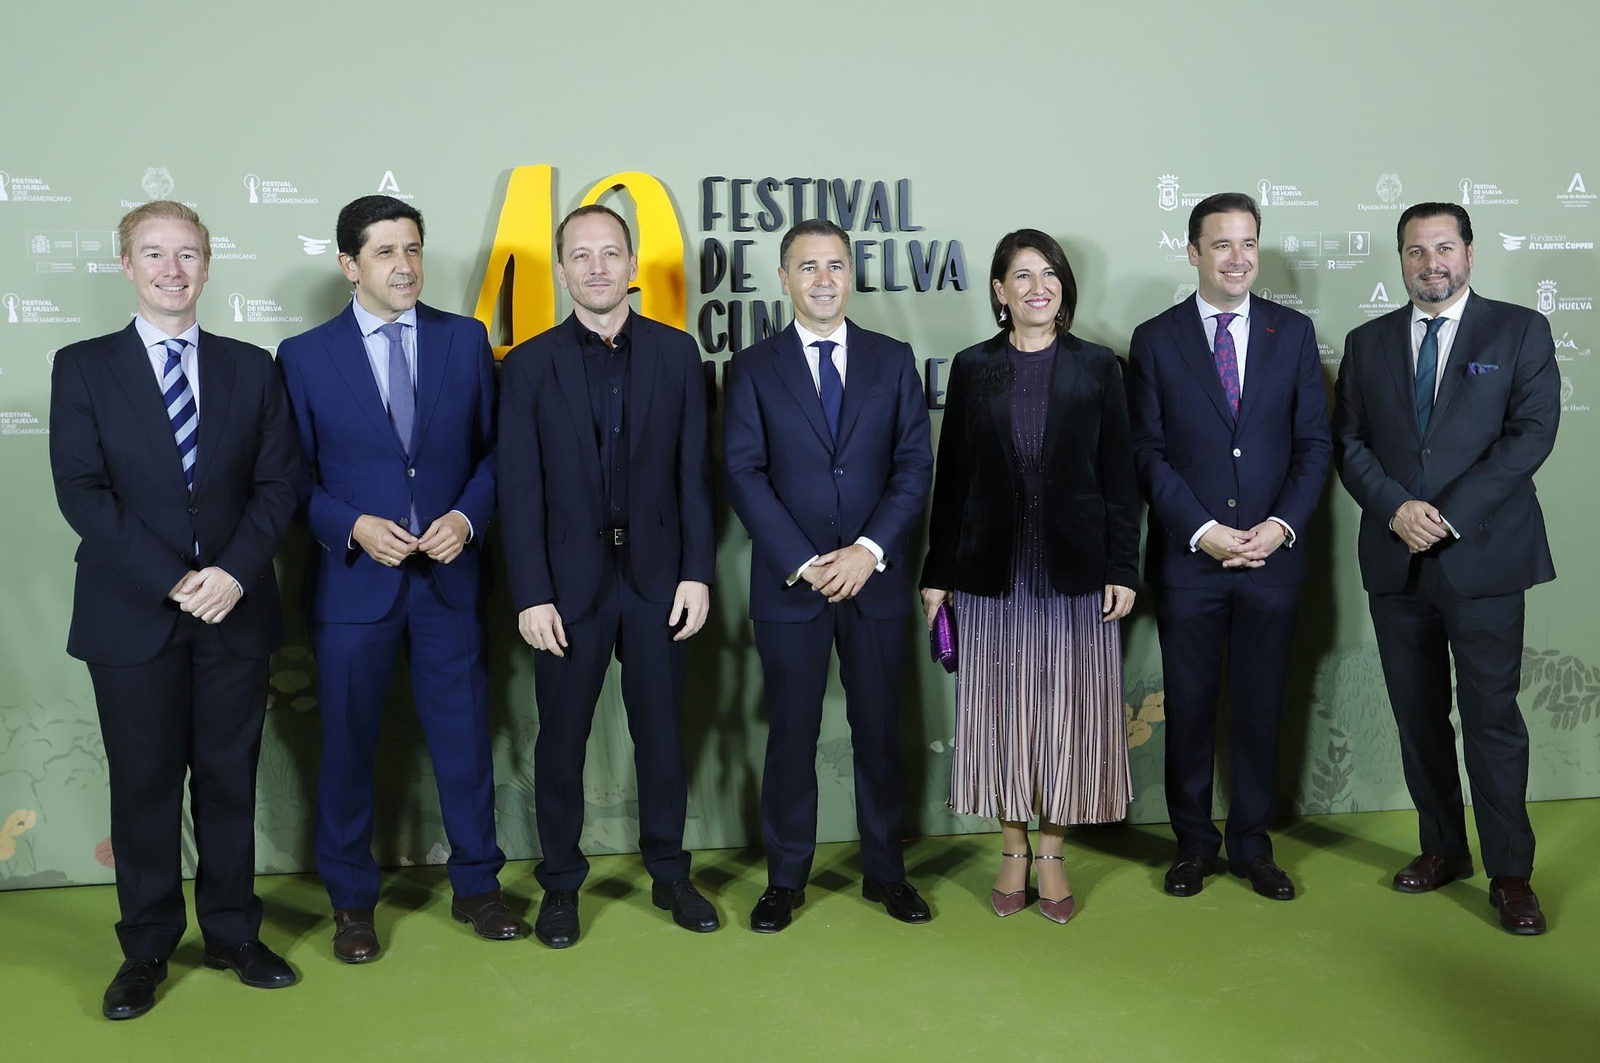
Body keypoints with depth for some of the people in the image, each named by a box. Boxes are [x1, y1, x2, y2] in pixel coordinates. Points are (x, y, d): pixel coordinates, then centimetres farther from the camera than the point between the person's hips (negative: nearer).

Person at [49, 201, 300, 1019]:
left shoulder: (251, 368, 7)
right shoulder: (83, 367, 2)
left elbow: (277, 484, 2)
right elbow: (81, 492, -6)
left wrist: (234, 571, -14)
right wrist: (172, 581, -15)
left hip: (235, 612, 2)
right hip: (131, 615, -1)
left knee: (229, 780, 10)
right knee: (143, 787, 7)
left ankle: (232, 933, 24)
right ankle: (146, 949, 22)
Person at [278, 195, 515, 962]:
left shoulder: (465, 340, 3)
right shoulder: (305, 356, -1)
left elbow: (493, 449, 6)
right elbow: (294, 478, 0)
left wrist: (468, 516, -10)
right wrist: (353, 527, -15)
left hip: (448, 576, 1)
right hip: (352, 580, -1)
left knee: (464, 739, 9)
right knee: (347, 747, 10)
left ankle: (476, 885, 27)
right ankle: (351, 901, 28)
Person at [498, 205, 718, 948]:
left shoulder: (676, 352, 2)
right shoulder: (528, 365, -2)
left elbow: (694, 472, 1)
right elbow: (520, 490, -4)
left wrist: (698, 572, -4)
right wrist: (531, 595, -9)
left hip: (657, 575, 1)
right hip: (569, 580, -1)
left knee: (661, 730, 11)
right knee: (562, 737, 9)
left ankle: (669, 873, 28)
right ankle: (560, 883, 25)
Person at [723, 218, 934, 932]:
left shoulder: (893, 360, 7)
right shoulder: (753, 368, 4)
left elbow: (915, 465, 1)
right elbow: (744, 475, -4)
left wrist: (869, 550, -12)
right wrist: (803, 563, -13)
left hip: (876, 578, 1)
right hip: (788, 582, -1)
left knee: (879, 729, 10)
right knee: (792, 733, 6)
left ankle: (884, 870, 25)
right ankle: (786, 878, 21)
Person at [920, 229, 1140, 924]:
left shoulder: (1097, 367, 4)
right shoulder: (972, 369, 5)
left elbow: (1119, 477, 3)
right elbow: (951, 477, 5)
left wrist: (1123, 569, -3)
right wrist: (937, 572, 2)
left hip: (1075, 571, 0)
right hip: (991, 572, 0)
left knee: (1068, 712, 5)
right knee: (1001, 711, 6)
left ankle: (1052, 853, 20)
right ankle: (1013, 851, 22)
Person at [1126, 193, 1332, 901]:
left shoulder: (1293, 331, 7)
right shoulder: (1155, 339, 2)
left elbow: (1315, 442, 5)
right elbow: (1147, 451, -3)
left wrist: (1283, 524, -9)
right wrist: (1202, 530, -12)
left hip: (1273, 552, 1)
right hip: (1186, 555, -1)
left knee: (1261, 705, 10)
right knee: (1189, 706, 8)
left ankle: (1252, 844, 24)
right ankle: (1194, 842, 23)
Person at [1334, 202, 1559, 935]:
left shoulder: (1519, 331, 3)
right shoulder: (1368, 343, 11)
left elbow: (1532, 432, -7)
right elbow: (1348, 442, 5)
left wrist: (1448, 515, -15)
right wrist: (1395, 508, -12)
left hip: (1483, 555, -3)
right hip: (1395, 562, 3)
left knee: (1492, 715, -2)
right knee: (1418, 715, 10)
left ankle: (1510, 874, 9)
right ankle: (1443, 849, 24)